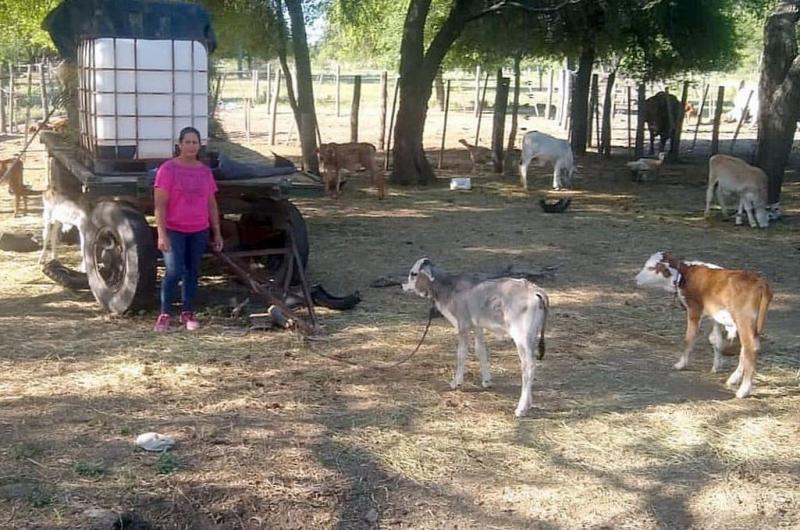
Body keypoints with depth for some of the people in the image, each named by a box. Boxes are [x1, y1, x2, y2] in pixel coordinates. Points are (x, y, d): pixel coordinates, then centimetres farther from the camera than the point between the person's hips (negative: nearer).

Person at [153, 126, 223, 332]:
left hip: (199, 231, 5)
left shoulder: (205, 171, 7)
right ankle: (164, 314, 0)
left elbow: (212, 205, 13)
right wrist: (162, 234, -18)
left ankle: (188, 313, 19)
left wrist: (217, 233, 11)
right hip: (174, 230, -5)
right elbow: (160, 205, -11)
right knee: (175, 271, -13)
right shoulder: (168, 169, -8)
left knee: (192, 272, 10)